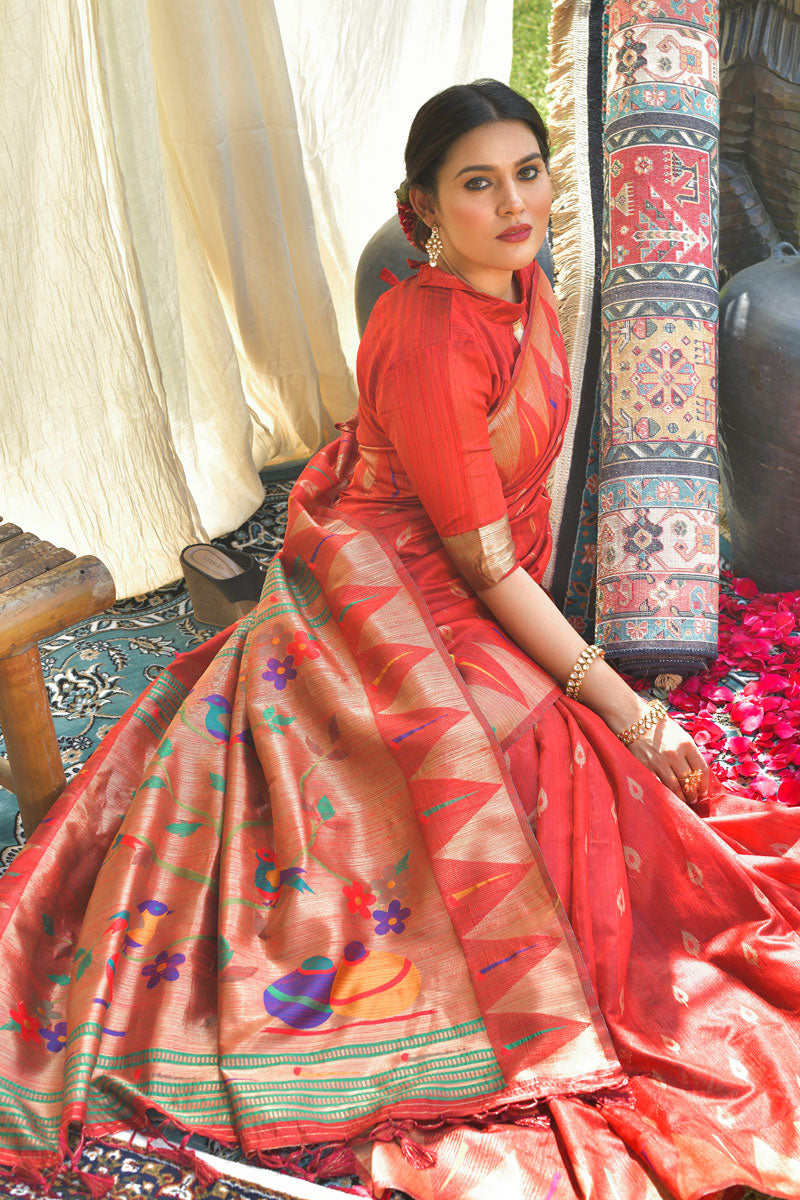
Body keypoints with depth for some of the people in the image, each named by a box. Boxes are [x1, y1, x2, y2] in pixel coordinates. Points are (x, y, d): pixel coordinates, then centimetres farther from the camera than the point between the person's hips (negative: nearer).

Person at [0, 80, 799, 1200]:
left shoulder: (525, 286, -1)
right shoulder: (427, 340, -28)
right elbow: (483, 563, -25)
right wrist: (617, 700, -21)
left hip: (475, 585, 9)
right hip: (376, 589, -9)